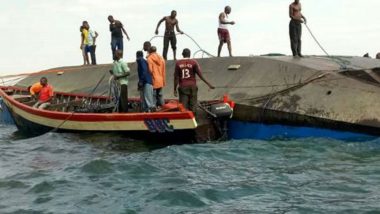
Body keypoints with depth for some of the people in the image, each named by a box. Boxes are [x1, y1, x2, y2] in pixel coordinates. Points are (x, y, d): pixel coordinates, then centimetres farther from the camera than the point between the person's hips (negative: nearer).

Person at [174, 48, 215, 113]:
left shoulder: (178, 63, 0)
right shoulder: (194, 62, -3)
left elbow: (176, 77, -2)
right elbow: (200, 75, -7)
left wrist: (175, 89, 4)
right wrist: (209, 84, -3)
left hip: (183, 87, 1)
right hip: (192, 87, -1)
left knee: (183, 107, 1)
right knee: (193, 106, 6)